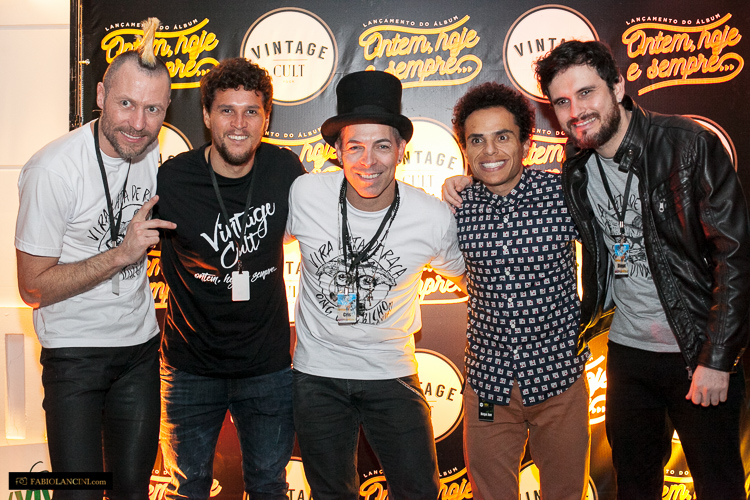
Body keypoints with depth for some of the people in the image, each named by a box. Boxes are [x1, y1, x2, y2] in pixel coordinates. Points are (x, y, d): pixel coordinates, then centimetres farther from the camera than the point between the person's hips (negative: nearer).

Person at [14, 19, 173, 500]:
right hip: (75, 352, -5)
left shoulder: (153, 151, 0)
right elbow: (34, 288, -17)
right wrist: (121, 254, -26)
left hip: (141, 345, 5)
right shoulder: (52, 169, -20)